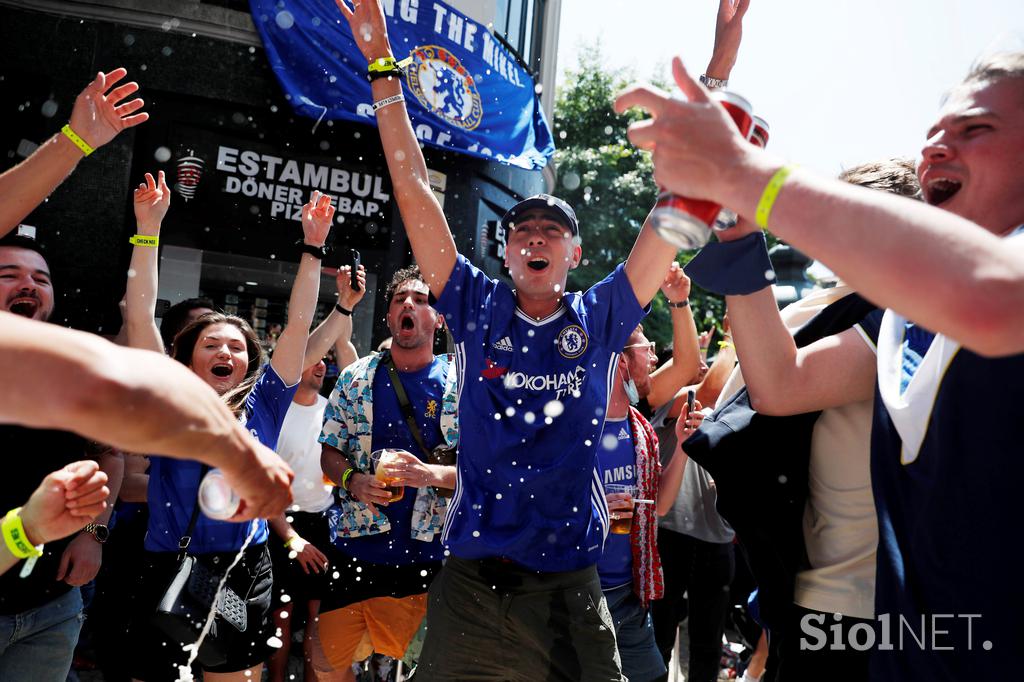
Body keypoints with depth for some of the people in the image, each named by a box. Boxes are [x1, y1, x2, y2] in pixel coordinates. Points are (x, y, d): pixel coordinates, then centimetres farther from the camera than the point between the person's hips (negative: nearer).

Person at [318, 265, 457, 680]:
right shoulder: (357, 378, 4)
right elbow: (330, 454, 8)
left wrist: (433, 474, -21)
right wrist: (355, 481, -12)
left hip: (427, 554, -2)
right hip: (357, 548, 2)